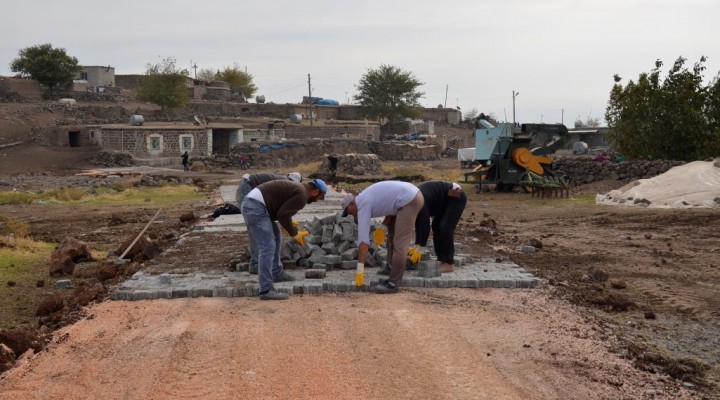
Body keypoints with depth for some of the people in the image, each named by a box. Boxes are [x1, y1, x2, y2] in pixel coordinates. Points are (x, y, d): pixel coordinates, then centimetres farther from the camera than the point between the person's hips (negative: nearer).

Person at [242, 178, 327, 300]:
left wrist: (292, 230, 28)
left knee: (274, 235, 25)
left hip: (251, 204, 11)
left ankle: (276, 273, 34)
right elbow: (282, 214, -13)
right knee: (267, 248, -11)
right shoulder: (302, 196, -8)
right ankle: (266, 290, -14)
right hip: (256, 208, -11)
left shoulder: (297, 189, 23)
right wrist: (294, 234, -2)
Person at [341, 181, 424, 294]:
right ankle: (392, 267, 32)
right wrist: (383, 225, 11)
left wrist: (359, 271, -14)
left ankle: (392, 283, -8)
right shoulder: (366, 197, 18)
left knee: (399, 243, -10)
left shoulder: (363, 205, -10)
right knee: (392, 230, 24)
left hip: (410, 201, -11)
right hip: (413, 194, 11)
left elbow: (363, 239, -15)